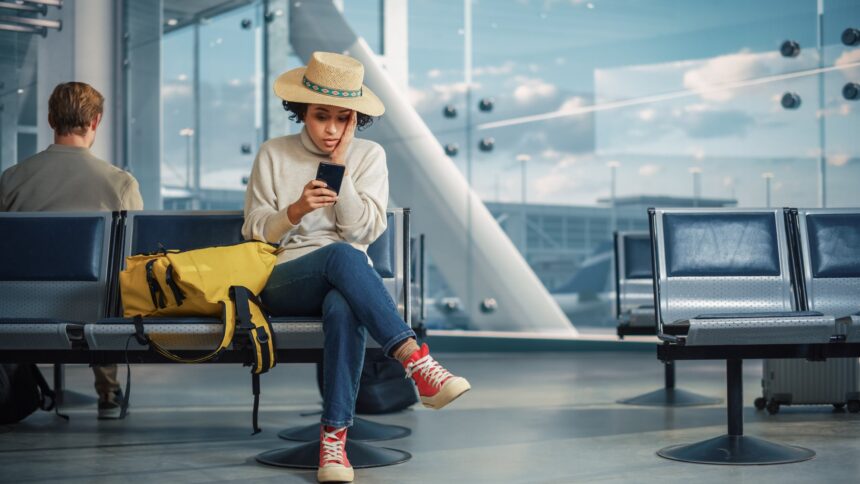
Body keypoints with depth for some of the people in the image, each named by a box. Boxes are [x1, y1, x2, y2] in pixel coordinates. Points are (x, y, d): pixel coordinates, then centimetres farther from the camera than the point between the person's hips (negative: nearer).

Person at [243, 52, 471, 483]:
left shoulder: (369, 156, 9)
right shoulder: (273, 155, 8)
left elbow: (365, 230, -2)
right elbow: (254, 230, 7)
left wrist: (340, 166, -7)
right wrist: (295, 210, -13)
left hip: (346, 282, 1)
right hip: (285, 281, -1)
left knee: (343, 308, -40)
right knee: (341, 257, -38)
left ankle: (334, 437, -41)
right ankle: (417, 362, -49)